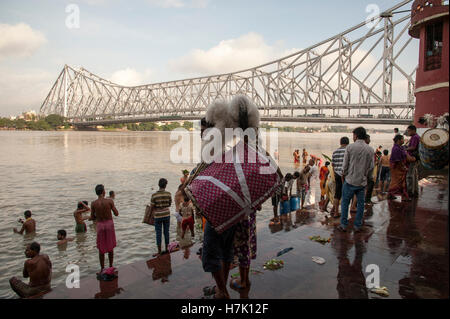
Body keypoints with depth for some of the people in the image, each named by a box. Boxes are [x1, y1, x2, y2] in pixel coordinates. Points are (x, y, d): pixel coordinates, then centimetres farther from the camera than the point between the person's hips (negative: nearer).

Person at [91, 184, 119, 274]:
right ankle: (110, 266, 25)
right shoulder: (110, 201, -13)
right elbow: (116, 214, -7)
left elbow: (92, 217, 0)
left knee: (101, 249, 13)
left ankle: (102, 269, 19)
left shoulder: (93, 203, -8)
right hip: (109, 224, -1)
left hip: (100, 225, 1)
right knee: (110, 247, 15)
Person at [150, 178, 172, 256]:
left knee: (158, 233, 6)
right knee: (166, 232, 13)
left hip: (158, 216, -2)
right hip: (166, 215, 2)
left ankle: (159, 251, 11)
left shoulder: (154, 195, -14)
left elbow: (152, 207, -7)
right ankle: (166, 249, 21)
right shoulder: (168, 194, -8)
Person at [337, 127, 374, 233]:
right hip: (362, 181, 3)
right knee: (360, 203, 12)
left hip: (350, 180, -3)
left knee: (345, 202, 8)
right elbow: (371, 166, 2)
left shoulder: (350, 147, -9)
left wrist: (343, 176, 7)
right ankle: (357, 226, 17)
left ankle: (344, 225, 12)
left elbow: (345, 165, -7)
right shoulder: (370, 150, 0)